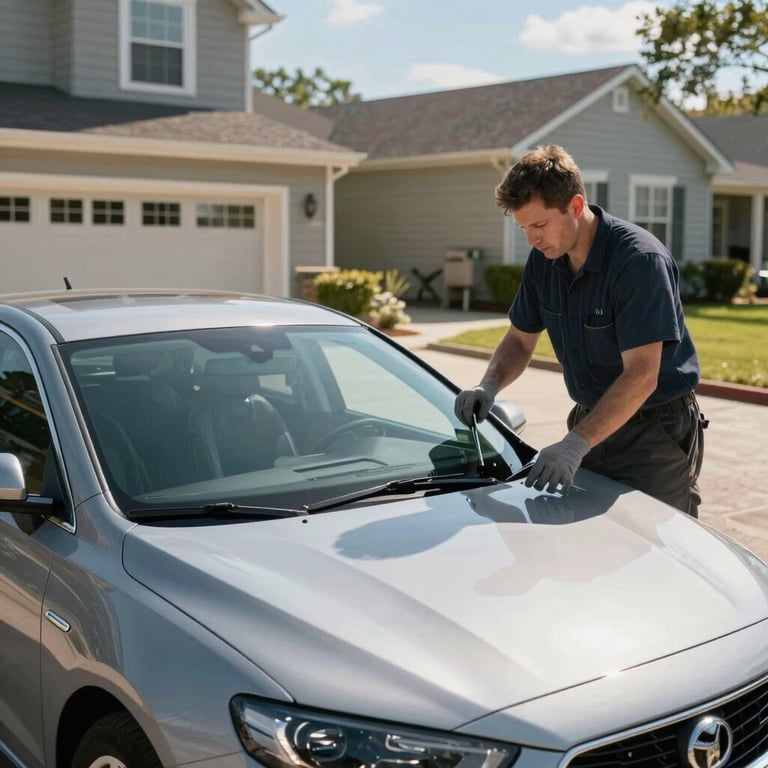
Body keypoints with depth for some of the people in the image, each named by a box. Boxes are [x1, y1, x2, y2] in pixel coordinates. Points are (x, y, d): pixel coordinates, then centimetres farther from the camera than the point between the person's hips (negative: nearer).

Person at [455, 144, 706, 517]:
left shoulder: (640, 259, -24)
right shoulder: (543, 260, -1)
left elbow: (641, 376, -29)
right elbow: (519, 340, 10)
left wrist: (576, 444, -36)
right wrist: (489, 385, -11)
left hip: (656, 430, -6)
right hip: (591, 421, 6)